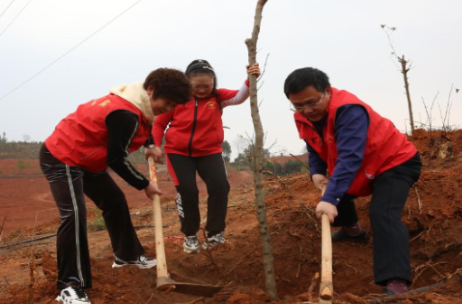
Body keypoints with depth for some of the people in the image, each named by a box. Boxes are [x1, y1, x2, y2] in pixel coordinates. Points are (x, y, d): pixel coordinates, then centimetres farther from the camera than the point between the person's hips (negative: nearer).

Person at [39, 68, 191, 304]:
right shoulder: (125, 114, -30)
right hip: (61, 158, -11)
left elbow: (139, 131, 27)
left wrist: (150, 145, 10)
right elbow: (117, 160, -24)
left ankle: (126, 254, 33)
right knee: (74, 214, -21)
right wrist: (144, 185, -12)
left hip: (84, 158, 11)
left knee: (115, 201, 16)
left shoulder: (134, 106, 2)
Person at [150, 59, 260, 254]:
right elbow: (159, 123, 2)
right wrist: (156, 146, -12)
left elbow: (240, 97, -24)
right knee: (187, 190, -11)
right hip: (178, 152, -1)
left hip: (209, 152, 1)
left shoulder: (218, 96, -5)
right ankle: (190, 235, 12)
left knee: (219, 186, -15)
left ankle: (214, 233, 4)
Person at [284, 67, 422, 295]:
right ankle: (352, 230, 48)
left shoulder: (348, 110, -36)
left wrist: (330, 198, -53)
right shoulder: (303, 117, -9)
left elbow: (350, 158, -45)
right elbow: (314, 148, 7)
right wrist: (316, 172, -14)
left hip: (395, 162, -9)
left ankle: (396, 283, -36)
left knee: (383, 214, -28)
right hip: (364, 167, 9)